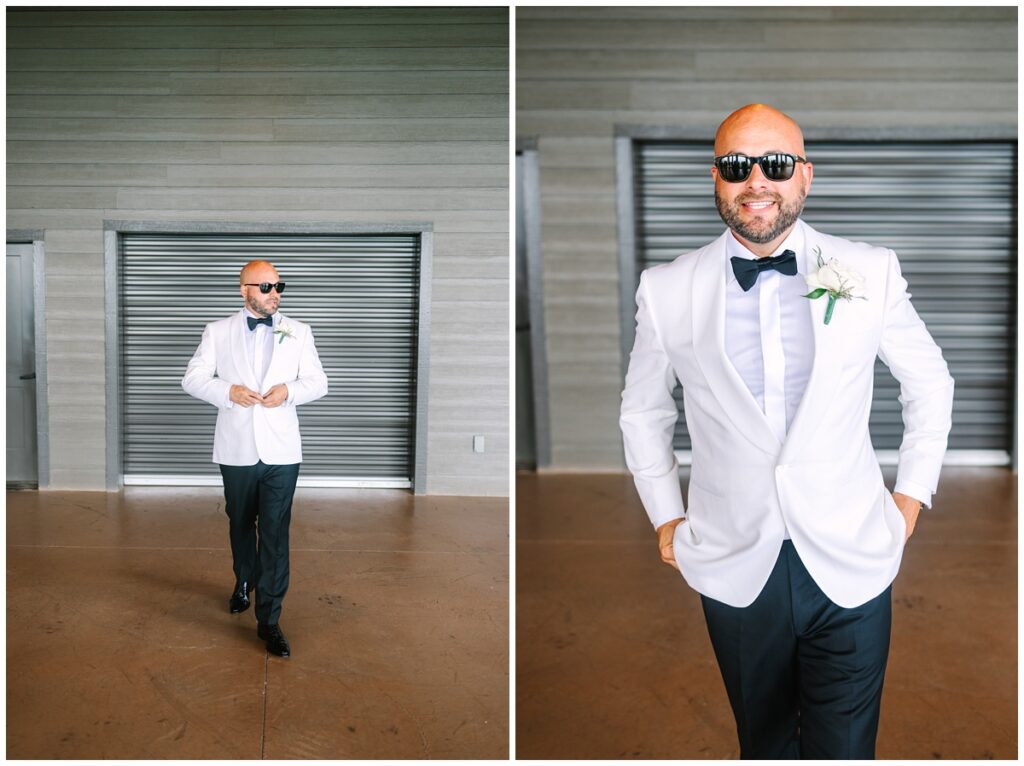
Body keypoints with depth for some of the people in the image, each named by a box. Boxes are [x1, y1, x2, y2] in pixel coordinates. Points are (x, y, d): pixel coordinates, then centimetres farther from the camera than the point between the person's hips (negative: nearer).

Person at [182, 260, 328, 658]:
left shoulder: (298, 332, 5)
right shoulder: (218, 331, 4)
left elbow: (318, 381, 6)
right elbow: (192, 378, 3)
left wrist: (289, 391, -15)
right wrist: (228, 392, -16)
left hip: (281, 450, -1)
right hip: (236, 449, 1)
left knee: (275, 534, -6)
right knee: (240, 524, 19)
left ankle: (268, 620, -2)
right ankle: (244, 583, 45)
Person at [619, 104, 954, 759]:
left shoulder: (872, 272, -3)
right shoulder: (665, 290, -3)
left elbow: (930, 382, 12)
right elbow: (643, 413, 11)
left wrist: (912, 495, 7)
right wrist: (666, 519, 8)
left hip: (851, 565, 0)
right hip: (734, 571, 1)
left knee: (845, 750, 6)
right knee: (766, 744, 18)